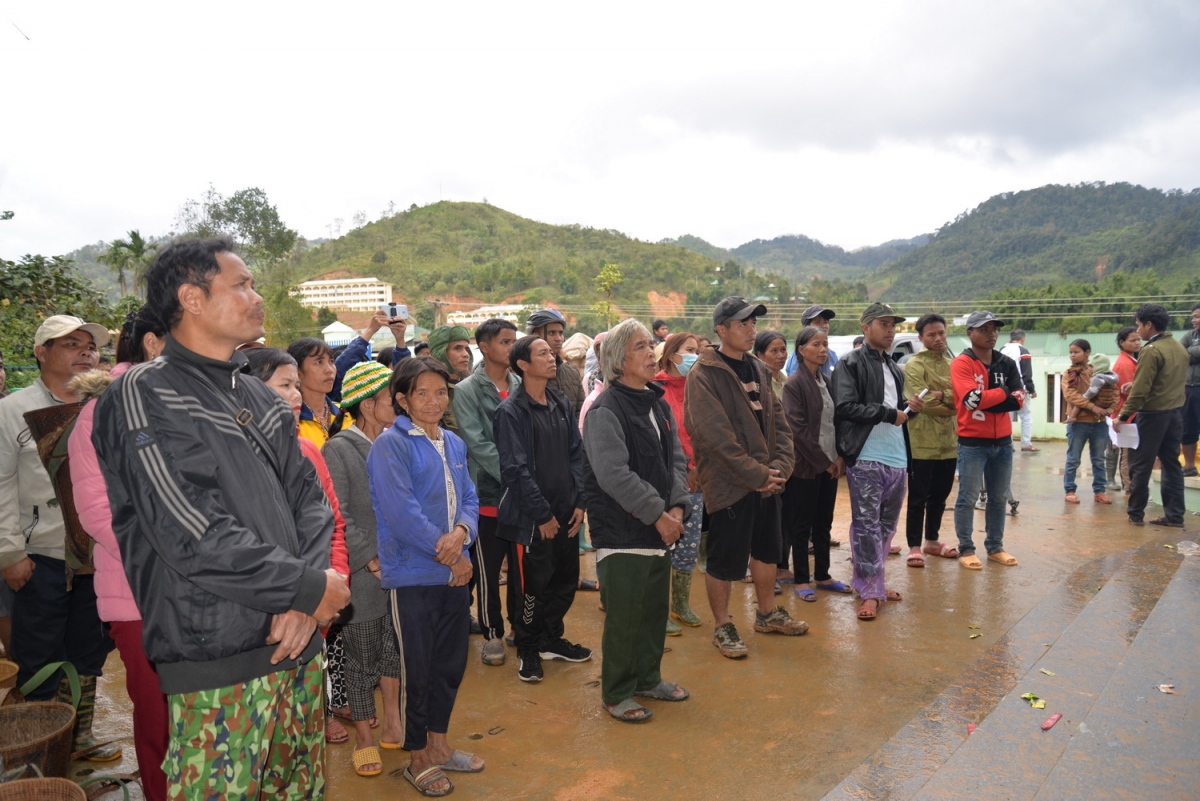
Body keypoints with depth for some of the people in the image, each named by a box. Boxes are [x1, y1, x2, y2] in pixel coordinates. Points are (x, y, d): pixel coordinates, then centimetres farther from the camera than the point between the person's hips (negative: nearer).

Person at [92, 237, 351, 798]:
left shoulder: (259, 397, 13)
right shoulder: (145, 396, -11)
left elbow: (309, 497, 9)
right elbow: (197, 539, -20)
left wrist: (303, 603, -7)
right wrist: (308, 588, -12)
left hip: (298, 647, 7)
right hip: (219, 670, -7)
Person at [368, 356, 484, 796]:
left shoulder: (453, 443, 9)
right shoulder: (391, 445, -12)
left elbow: (468, 499, 8)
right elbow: (401, 511, -20)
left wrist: (461, 533, -15)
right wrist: (448, 554, -16)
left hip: (454, 573, 7)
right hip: (412, 575, -6)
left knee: (451, 663, 17)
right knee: (416, 671, 7)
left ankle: (438, 743, 36)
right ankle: (418, 758, 26)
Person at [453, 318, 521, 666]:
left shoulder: (521, 386, 8)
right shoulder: (467, 391, -6)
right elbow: (478, 444, -14)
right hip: (488, 494, -4)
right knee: (487, 571, 6)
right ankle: (492, 634, 21)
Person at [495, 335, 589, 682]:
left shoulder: (561, 404, 7)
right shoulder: (511, 411, -13)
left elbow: (575, 455, 9)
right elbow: (516, 469, -15)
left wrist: (578, 502, 2)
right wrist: (543, 514, -14)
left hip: (565, 512, 6)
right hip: (531, 517, -6)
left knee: (566, 579, 14)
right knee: (534, 585, 5)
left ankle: (551, 639, 35)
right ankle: (527, 650, 25)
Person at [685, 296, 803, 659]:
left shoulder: (758, 370, 10)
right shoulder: (704, 375, -14)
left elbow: (778, 422, 9)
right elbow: (716, 436, -21)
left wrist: (779, 466, -5)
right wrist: (756, 474, -18)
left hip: (766, 479, 8)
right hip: (729, 483, -8)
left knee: (767, 549, 20)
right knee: (726, 559, 3)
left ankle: (767, 614, 39)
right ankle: (723, 627, 21)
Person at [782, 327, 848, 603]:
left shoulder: (826, 382, 11)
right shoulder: (794, 384, -10)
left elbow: (835, 422, 11)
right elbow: (798, 429, -15)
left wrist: (840, 456, -2)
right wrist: (823, 460, -14)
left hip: (830, 463, 6)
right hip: (806, 465, -6)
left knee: (824, 523, 13)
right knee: (802, 525, 3)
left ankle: (823, 576, 24)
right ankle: (801, 580, 13)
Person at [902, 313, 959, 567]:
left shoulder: (952, 364, 13)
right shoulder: (914, 365, -8)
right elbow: (924, 401, -17)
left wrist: (944, 396, -14)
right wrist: (952, 404, -5)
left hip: (949, 441, 6)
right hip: (923, 442, -6)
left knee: (940, 495, 16)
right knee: (918, 497, 1)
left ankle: (932, 541, 30)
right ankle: (914, 547, 9)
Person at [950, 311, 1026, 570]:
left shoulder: (1007, 363, 9)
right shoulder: (961, 363, -8)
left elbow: (1019, 399, -2)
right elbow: (971, 399, -22)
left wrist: (987, 401, -13)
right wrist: (1003, 393, -9)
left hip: (1003, 441, 6)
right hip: (972, 442, -6)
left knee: (999, 498, 13)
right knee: (968, 498, 0)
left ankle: (995, 547, 25)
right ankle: (966, 549, 10)